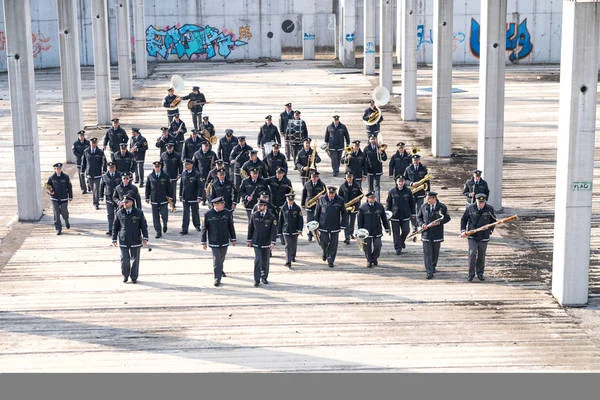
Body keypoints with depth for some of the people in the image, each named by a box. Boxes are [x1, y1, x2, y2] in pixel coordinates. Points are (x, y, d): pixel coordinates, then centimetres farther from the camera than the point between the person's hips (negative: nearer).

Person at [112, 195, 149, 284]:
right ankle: (125, 276, 18)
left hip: (135, 241, 0)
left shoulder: (139, 212, -1)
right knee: (124, 259, -4)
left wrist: (145, 238, -7)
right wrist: (114, 239, 6)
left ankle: (134, 277, 20)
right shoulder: (119, 213, 3)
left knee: (135, 259, 6)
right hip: (123, 241, 0)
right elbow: (115, 227, 9)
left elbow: (144, 226, 2)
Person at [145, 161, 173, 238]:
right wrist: (147, 198, 6)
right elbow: (147, 188, 8)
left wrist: (169, 197, 1)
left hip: (163, 199, -1)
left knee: (164, 215, -3)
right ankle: (158, 232, 8)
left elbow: (169, 187, 4)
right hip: (154, 200, 1)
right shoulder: (150, 176, 2)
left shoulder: (166, 176, 0)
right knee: (155, 217, 1)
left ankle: (164, 224, 31)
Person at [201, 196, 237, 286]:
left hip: (224, 242, 3)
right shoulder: (208, 214, -9)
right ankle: (217, 278, -3)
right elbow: (204, 228, -3)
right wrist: (203, 242, -4)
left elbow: (231, 227, 7)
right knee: (216, 260, -7)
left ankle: (220, 270, 46)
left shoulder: (227, 213, -3)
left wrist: (233, 239, 11)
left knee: (222, 258, 18)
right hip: (213, 242, -3)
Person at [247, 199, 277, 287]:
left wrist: (273, 242, -18)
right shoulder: (254, 215, -1)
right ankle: (257, 280, -6)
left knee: (265, 261, 10)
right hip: (256, 242, -1)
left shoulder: (271, 217, -5)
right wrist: (249, 240, 8)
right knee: (257, 260, -10)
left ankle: (264, 277, 29)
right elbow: (250, 228, 7)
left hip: (266, 243, 1)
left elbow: (274, 231, -8)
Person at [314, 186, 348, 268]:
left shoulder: (340, 201, -2)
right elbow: (317, 212, 8)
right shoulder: (321, 199, 0)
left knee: (333, 244, 1)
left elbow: (344, 213, 4)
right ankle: (325, 252, 37)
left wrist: (343, 225, -1)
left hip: (335, 227, 0)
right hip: (323, 226, 0)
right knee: (324, 243, 3)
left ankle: (330, 261, 12)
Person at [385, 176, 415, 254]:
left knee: (406, 231, 1)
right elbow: (388, 203, 6)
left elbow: (412, 203, 10)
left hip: (405, 215, 1)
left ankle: (402, 241, 32)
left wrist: (413, 214, 9)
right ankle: (398, 248, 12)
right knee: (396, 233, 2)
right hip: (395, 216, -1)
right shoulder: (392, 191, 0)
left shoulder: (408, 191, 3)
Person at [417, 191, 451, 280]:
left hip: (437, 233, 0)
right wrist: (422, 224, -9)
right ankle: (429, 272, -7)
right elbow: (418, 217, 11)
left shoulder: (442, 207, -3)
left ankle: (433, 267, 37)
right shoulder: (423, 206, 3)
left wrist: (438, 222, -16)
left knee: (435, 252, 14)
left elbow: (447, 218, 1)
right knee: (427, 253, -7)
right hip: (426, 233, 0)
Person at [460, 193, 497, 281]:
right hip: (472, 236, -1)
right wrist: (463, 231, -1)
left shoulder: (490, 209, -4)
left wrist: (490, 231, 2)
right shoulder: (470, 208, -5)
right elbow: (463, 219, 8)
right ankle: (471, 273, -2)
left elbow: (493, 220, 12)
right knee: (472, 253, -14)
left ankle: (480, 273, 25)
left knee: (481, 256, 9)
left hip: (483, 237, 1)